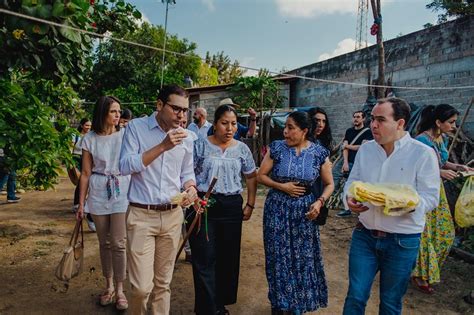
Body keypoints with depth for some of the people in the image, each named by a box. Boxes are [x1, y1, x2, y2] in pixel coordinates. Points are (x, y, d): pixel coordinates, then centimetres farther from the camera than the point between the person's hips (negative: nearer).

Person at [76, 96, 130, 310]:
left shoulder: (125, 135, -2)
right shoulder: (90, 139, 0)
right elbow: (86, 173, 3)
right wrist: (81, 203, 3)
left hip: (122, 192, -2)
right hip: (98, 194, 2)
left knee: (118, 243, -2)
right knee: (105, 243, 13)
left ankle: (120, 289, 13)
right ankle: (109, 286, 29)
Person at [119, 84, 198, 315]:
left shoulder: (186, 137, 7)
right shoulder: (136, 127, -5)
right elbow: (125, 166, -15)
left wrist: (190, 188, -7)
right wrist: (162, 146, -23)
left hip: (172, 216, 4)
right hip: (141, 215, -4)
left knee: (163, 282, 14)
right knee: (142, 286, -3)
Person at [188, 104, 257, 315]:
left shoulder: (242, 149, 7)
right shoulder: (200, 145, -2)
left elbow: (251, 177, 15)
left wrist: (250, 205, 10)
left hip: (232, 207, 3)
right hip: (203, 205, -3)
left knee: (229, 257, 10)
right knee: (205, 258, -1)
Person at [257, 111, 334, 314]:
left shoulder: (319, 152, -5)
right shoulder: (276, 148, -6)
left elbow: (329, 184, 3)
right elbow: (261, 176, -1)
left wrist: (319, 202, -13)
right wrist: (282, 186, -14)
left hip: (304, 210, 1)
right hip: (277, 208, 0)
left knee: (303, 257, 11)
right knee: (279, 257, 8)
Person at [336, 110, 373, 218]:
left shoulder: (368, 132, -1)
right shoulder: (349, 131, 13)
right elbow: (345, 148, 4)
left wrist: (348, 145, 1)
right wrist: (345, 162, -8)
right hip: (350, 163, 4)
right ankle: (347, 209, 7)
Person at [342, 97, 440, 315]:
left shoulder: (423, 153, -10)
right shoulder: (365, 149, 3)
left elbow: (430, 197, -10)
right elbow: (352, 182, 10)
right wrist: (350, 198, -12)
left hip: (402, 240, -3)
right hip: (365, 235, 3)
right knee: (355, 296, 9)